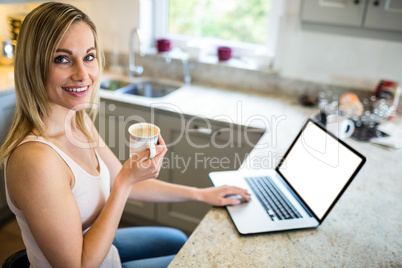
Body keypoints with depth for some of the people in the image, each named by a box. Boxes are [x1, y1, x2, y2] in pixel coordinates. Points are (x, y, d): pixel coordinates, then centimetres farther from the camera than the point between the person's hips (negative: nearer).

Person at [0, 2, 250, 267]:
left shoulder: (81, 121, -10)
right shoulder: (35, 158, -37)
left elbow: (122, 183, 1)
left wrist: (200, 194, 3)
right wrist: (127, 180, -33)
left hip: (101, 247, 7)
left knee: (178, 240, 28)